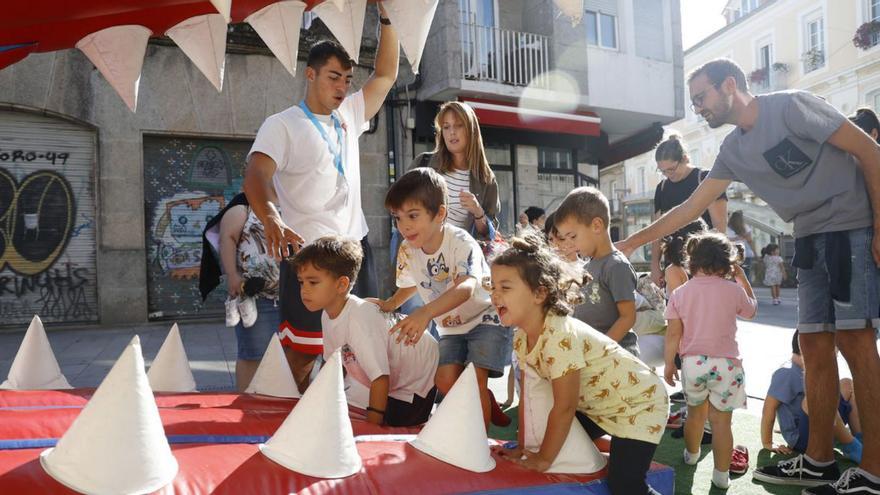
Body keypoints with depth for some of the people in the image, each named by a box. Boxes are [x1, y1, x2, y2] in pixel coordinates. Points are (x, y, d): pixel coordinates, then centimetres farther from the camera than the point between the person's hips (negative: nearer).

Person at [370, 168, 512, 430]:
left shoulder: (461, 242, -28)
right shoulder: (407, 251, -9)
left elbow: (466, 288, -48)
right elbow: (410, 284, 14)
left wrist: (425, 313, -64)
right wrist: (389, 304, -5)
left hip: (486, 317, -6)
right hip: (451, 327, 6)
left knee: (475, 379, -22)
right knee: (445, 381, -11)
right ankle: (490, 408, 17)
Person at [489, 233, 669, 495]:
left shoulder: (561, 337, -34)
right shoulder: (522, 338, -8)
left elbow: (563, 408, -26)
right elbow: (528, 396, 1)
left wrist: (544, 459, -15)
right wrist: (522, 447, 3)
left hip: (638, 402, -8)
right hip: (596, 406, 9)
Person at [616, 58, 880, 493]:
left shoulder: (791, 107, -11)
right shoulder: (733, 150, 9)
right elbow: (690, 208, 12)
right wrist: (629, 243, 10)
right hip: (810, 241, 7)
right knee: (815, 347, 5)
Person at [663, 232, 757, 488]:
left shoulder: (680, 293, -3)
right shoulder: (733, 289, -6)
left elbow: (673, 334, -3)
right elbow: (751, 311, 15)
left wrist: (669, 363, 7)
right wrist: (743, 279, 22)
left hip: (692, 362, 2)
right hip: (725, 364, -2)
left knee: (695, 412, 22)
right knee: (721, 420, 3)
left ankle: (691, 454, 42)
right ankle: (721, 474, 7)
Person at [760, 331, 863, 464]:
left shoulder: (806, 372, 12)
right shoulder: (786, 373, -17)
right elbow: (769, 408, -20)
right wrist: (767, 444, -19)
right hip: (802, 439, -10)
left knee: (847, 385, 15)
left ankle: (861, 441, 2)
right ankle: (852, 448, -18)